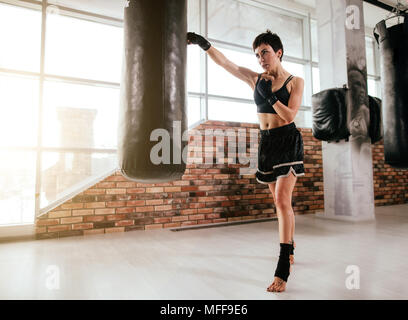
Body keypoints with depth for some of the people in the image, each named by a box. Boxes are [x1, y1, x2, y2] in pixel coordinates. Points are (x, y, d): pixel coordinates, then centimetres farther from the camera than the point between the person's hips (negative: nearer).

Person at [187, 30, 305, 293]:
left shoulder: (295, 82, -1)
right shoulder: (255, 79, 8)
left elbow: (290, 115, -13)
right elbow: (224, 62, 1)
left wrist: (269, 94, -17)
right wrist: (203, 43, -9)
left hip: (288, 142, -4)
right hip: (266, 143, 4)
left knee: (282, 201, -16)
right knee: (281, 202, 13)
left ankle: (283, 271, -14)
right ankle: (290, 247, 34)